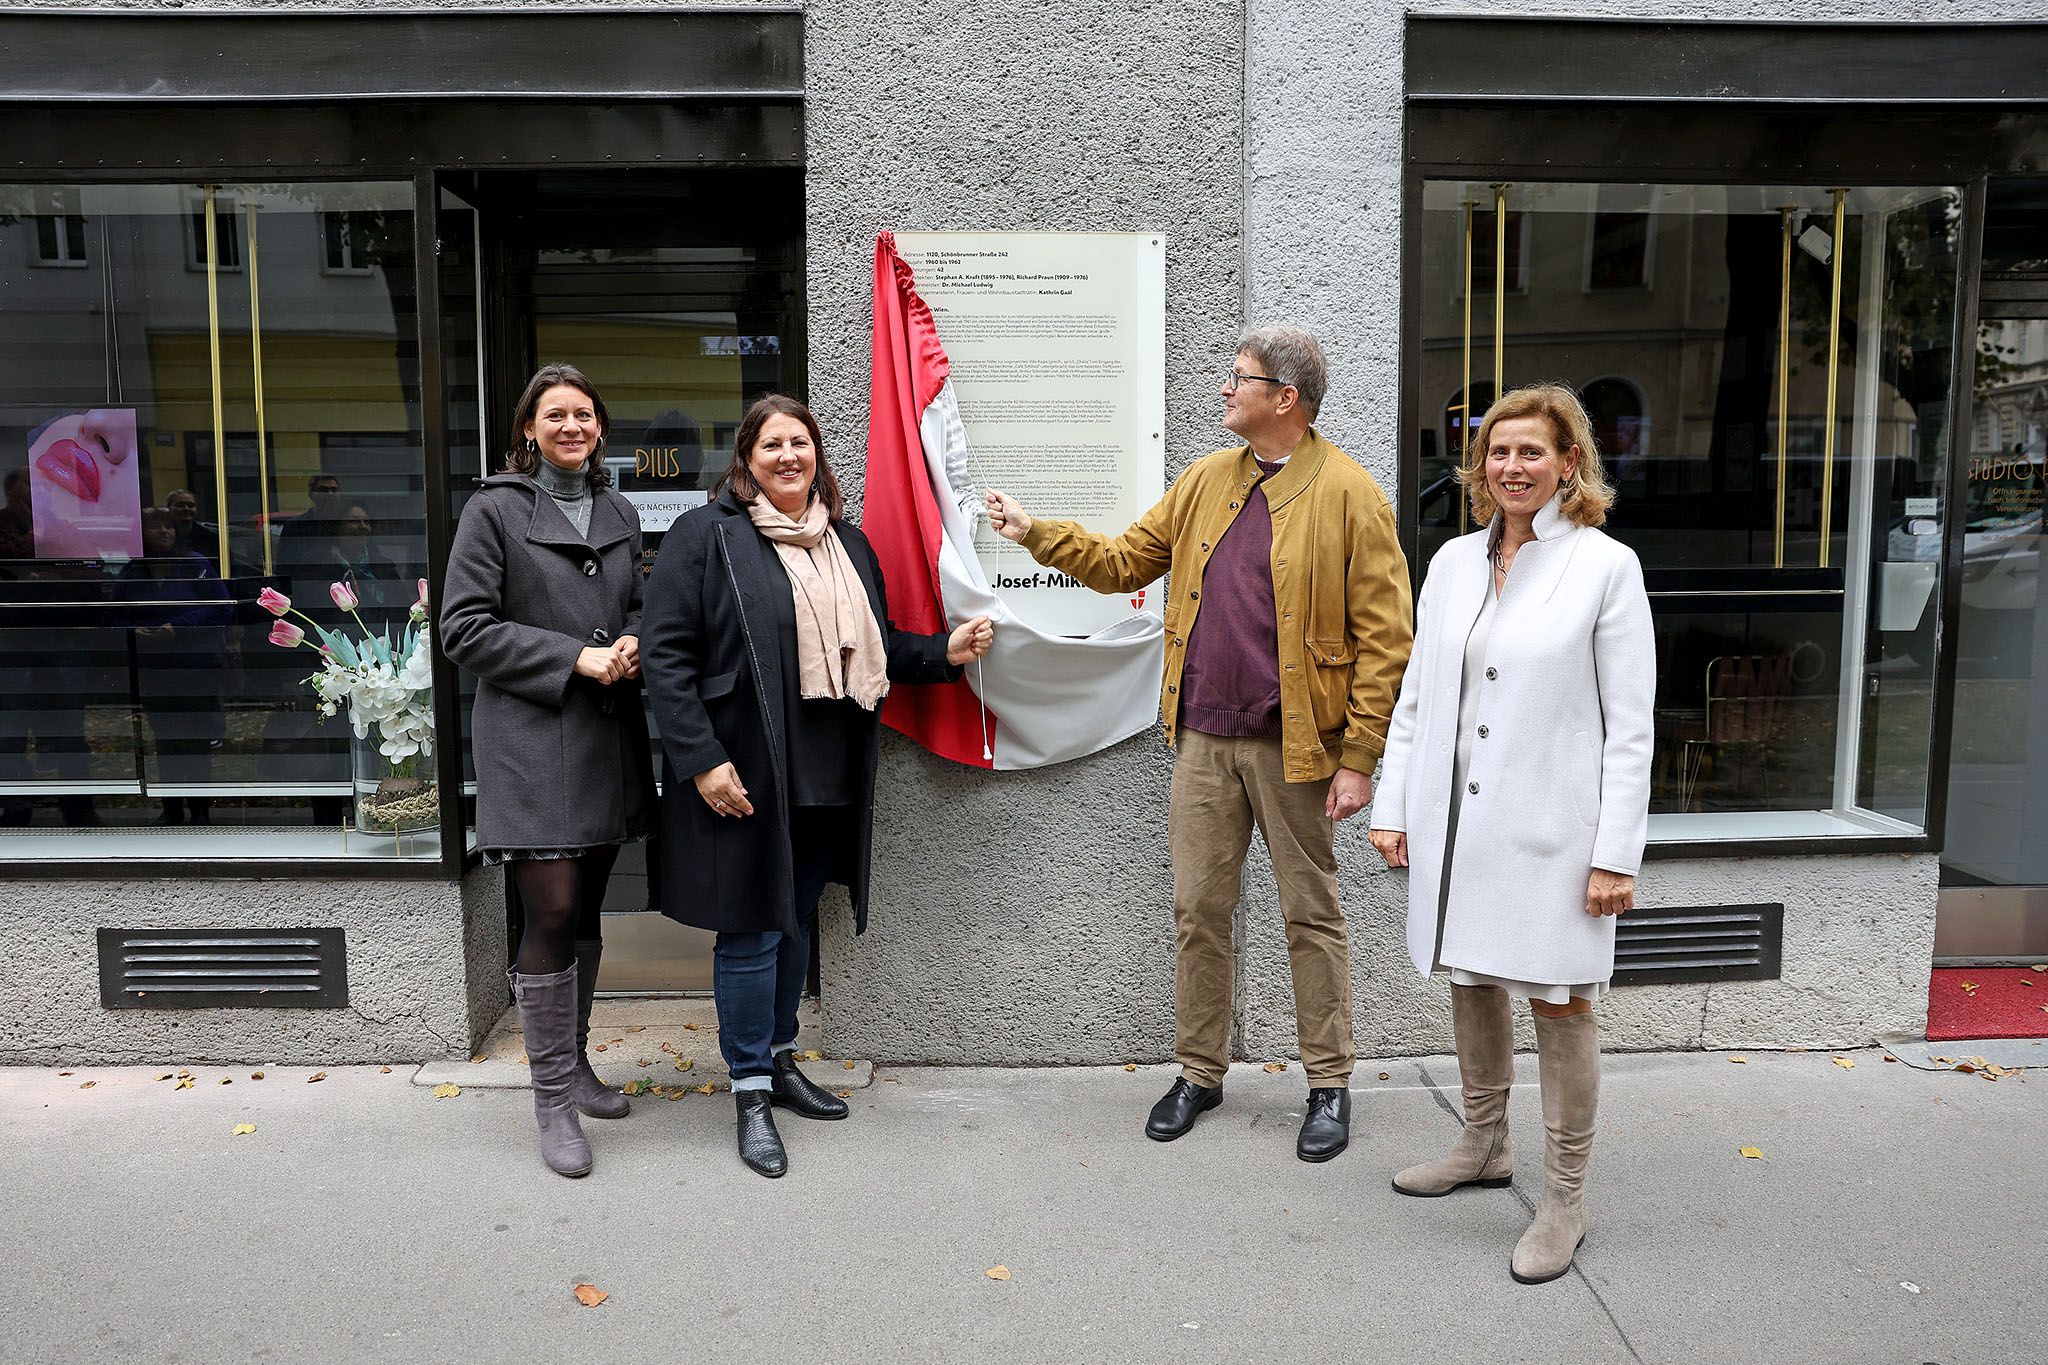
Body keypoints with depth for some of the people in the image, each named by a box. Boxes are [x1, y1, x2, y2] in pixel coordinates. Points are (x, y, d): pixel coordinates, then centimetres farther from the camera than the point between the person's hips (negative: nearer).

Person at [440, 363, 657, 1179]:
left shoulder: (618, 514, 14)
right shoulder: (495, 509, -2)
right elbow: (464, 628, -7)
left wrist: (633, 644, -1)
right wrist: (575, 659, -15)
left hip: (608, 739, 6)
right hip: (532, 741, -5)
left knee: (586, 911, 14)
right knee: (551, 915, -7)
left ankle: (574, 1062, 30)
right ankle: (553, 1098, 5)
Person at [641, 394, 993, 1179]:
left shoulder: (848, 544, 15)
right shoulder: (705, 536, -5)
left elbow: (877, 648, 21)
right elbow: (667, 656, -11)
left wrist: (944, 652, 3)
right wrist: (701, 760, -17)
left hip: (828, 778, 6)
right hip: (745, 776, -6)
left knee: (797, 920, 16)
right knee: (752, 929, 1)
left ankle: (779, 1060, 33)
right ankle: (751, 1093, 15)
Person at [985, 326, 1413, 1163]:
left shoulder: (1349, 494, -8)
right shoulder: (1204, 481, 10)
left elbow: (1384, 638, -10)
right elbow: (1124, 561, 18)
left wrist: (1359, 758, -13)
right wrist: (1036, 534, 9)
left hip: (1295, 746, -5)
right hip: (1202, 739, 5)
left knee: (1311, 915, 9)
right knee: (1198, 909, 11)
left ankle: (1329, 1085, 24)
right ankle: (1200, 1072, 27)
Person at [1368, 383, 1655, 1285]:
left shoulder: (1606, 567, -6)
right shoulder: (1453, 562, 7)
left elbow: (1629, 725, -8)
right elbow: (1415, 696, 11)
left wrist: (1616, 853, -12)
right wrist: (1392, 806, 7)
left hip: (1549, 828, -5)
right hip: (1456, 821, 5)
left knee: (1559, 1003, 5)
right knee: (1471, 983, 18)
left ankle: (1565, 1199, 21)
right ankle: (1484, 1146, 38)